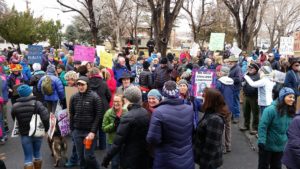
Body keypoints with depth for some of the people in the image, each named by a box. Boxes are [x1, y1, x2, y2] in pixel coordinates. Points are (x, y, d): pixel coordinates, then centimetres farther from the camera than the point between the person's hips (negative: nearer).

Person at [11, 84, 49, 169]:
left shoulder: (15, 106, -6)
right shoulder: (37, 103, -14)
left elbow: (15, 120, 4)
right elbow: (45, 117, -23)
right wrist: (46, 128, -9)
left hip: (24, 135, 0)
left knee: (28, 157, 8)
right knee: (37, 153, 22)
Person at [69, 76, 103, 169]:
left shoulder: (94, 97, -9)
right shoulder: (74, 97, 2)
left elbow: (98, 116, -10)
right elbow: (71, 115, 9)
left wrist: (93, 132, -14)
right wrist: (72, 130, 7)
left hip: (90, 131, -4)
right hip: (77, 131, 4)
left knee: (88, 156, -5)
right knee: (81, 157, 10)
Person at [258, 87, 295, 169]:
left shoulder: (290, 112, -1)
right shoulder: (271, 110, -23)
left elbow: (289, 128, 12)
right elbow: (262, 126, -23)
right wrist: (261, 141, -26)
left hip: (280, 146, 6)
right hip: (267, 146, -6)